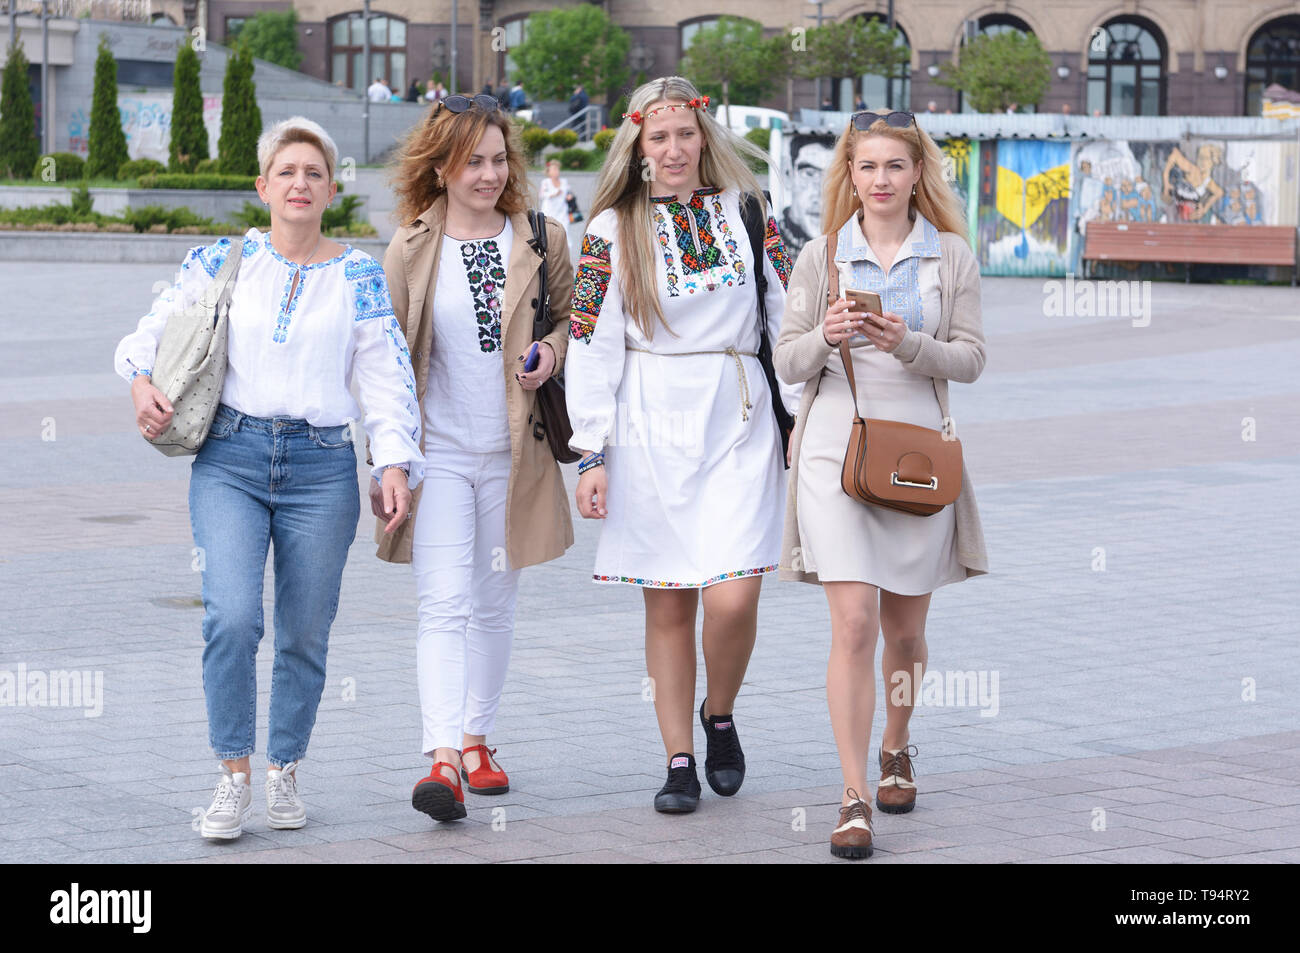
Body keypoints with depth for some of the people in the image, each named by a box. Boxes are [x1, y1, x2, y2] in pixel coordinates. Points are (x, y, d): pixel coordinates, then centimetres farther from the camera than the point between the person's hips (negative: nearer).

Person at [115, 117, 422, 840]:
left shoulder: (359, 275, 6)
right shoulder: (224, 262, 7)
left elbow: (388, 374, 3)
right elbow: (157, 328, 15)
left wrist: (395, 462, -7)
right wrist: (142, 381, -4)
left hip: (322, 466, 1)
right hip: (231, 459, 0)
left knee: (305, 634, 4)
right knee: (232, 616, -17)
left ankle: (285, 772, 23)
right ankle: (234, 779, -5)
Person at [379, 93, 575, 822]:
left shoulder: (541, 241, 4)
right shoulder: (411, 251, 0)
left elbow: (574, 320, 17)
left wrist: (552, 351, -7)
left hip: (514, 453, 2)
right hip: (438, 451, -2)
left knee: (495, 604, 13)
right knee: (445, 603, -14)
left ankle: (478, 740, 28)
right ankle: (444, 758, -22)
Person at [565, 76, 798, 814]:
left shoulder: (748, 212, 7)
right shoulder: (612, 230, 3)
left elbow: (789, 317, 10)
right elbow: (591, 346, 1)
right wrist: (592, 452, -4)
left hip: (739, 421, 0)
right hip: (651, 424, 0)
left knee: (733, 596, -12)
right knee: (668, 607, 3)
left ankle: (720, 714, 16)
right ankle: (680, 761, 12)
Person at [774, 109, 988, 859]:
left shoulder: (951, 255, 5)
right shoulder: (822, 256, 5)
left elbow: (970, 359, 1)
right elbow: (789, 362, 5)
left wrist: (907, 344, -17)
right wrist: (825, 337, -16)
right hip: (836, 446, -1)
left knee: (905, 629, 12)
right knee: (854, 625, -12)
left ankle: (896, 749, 39)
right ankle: (854, 797, -11)